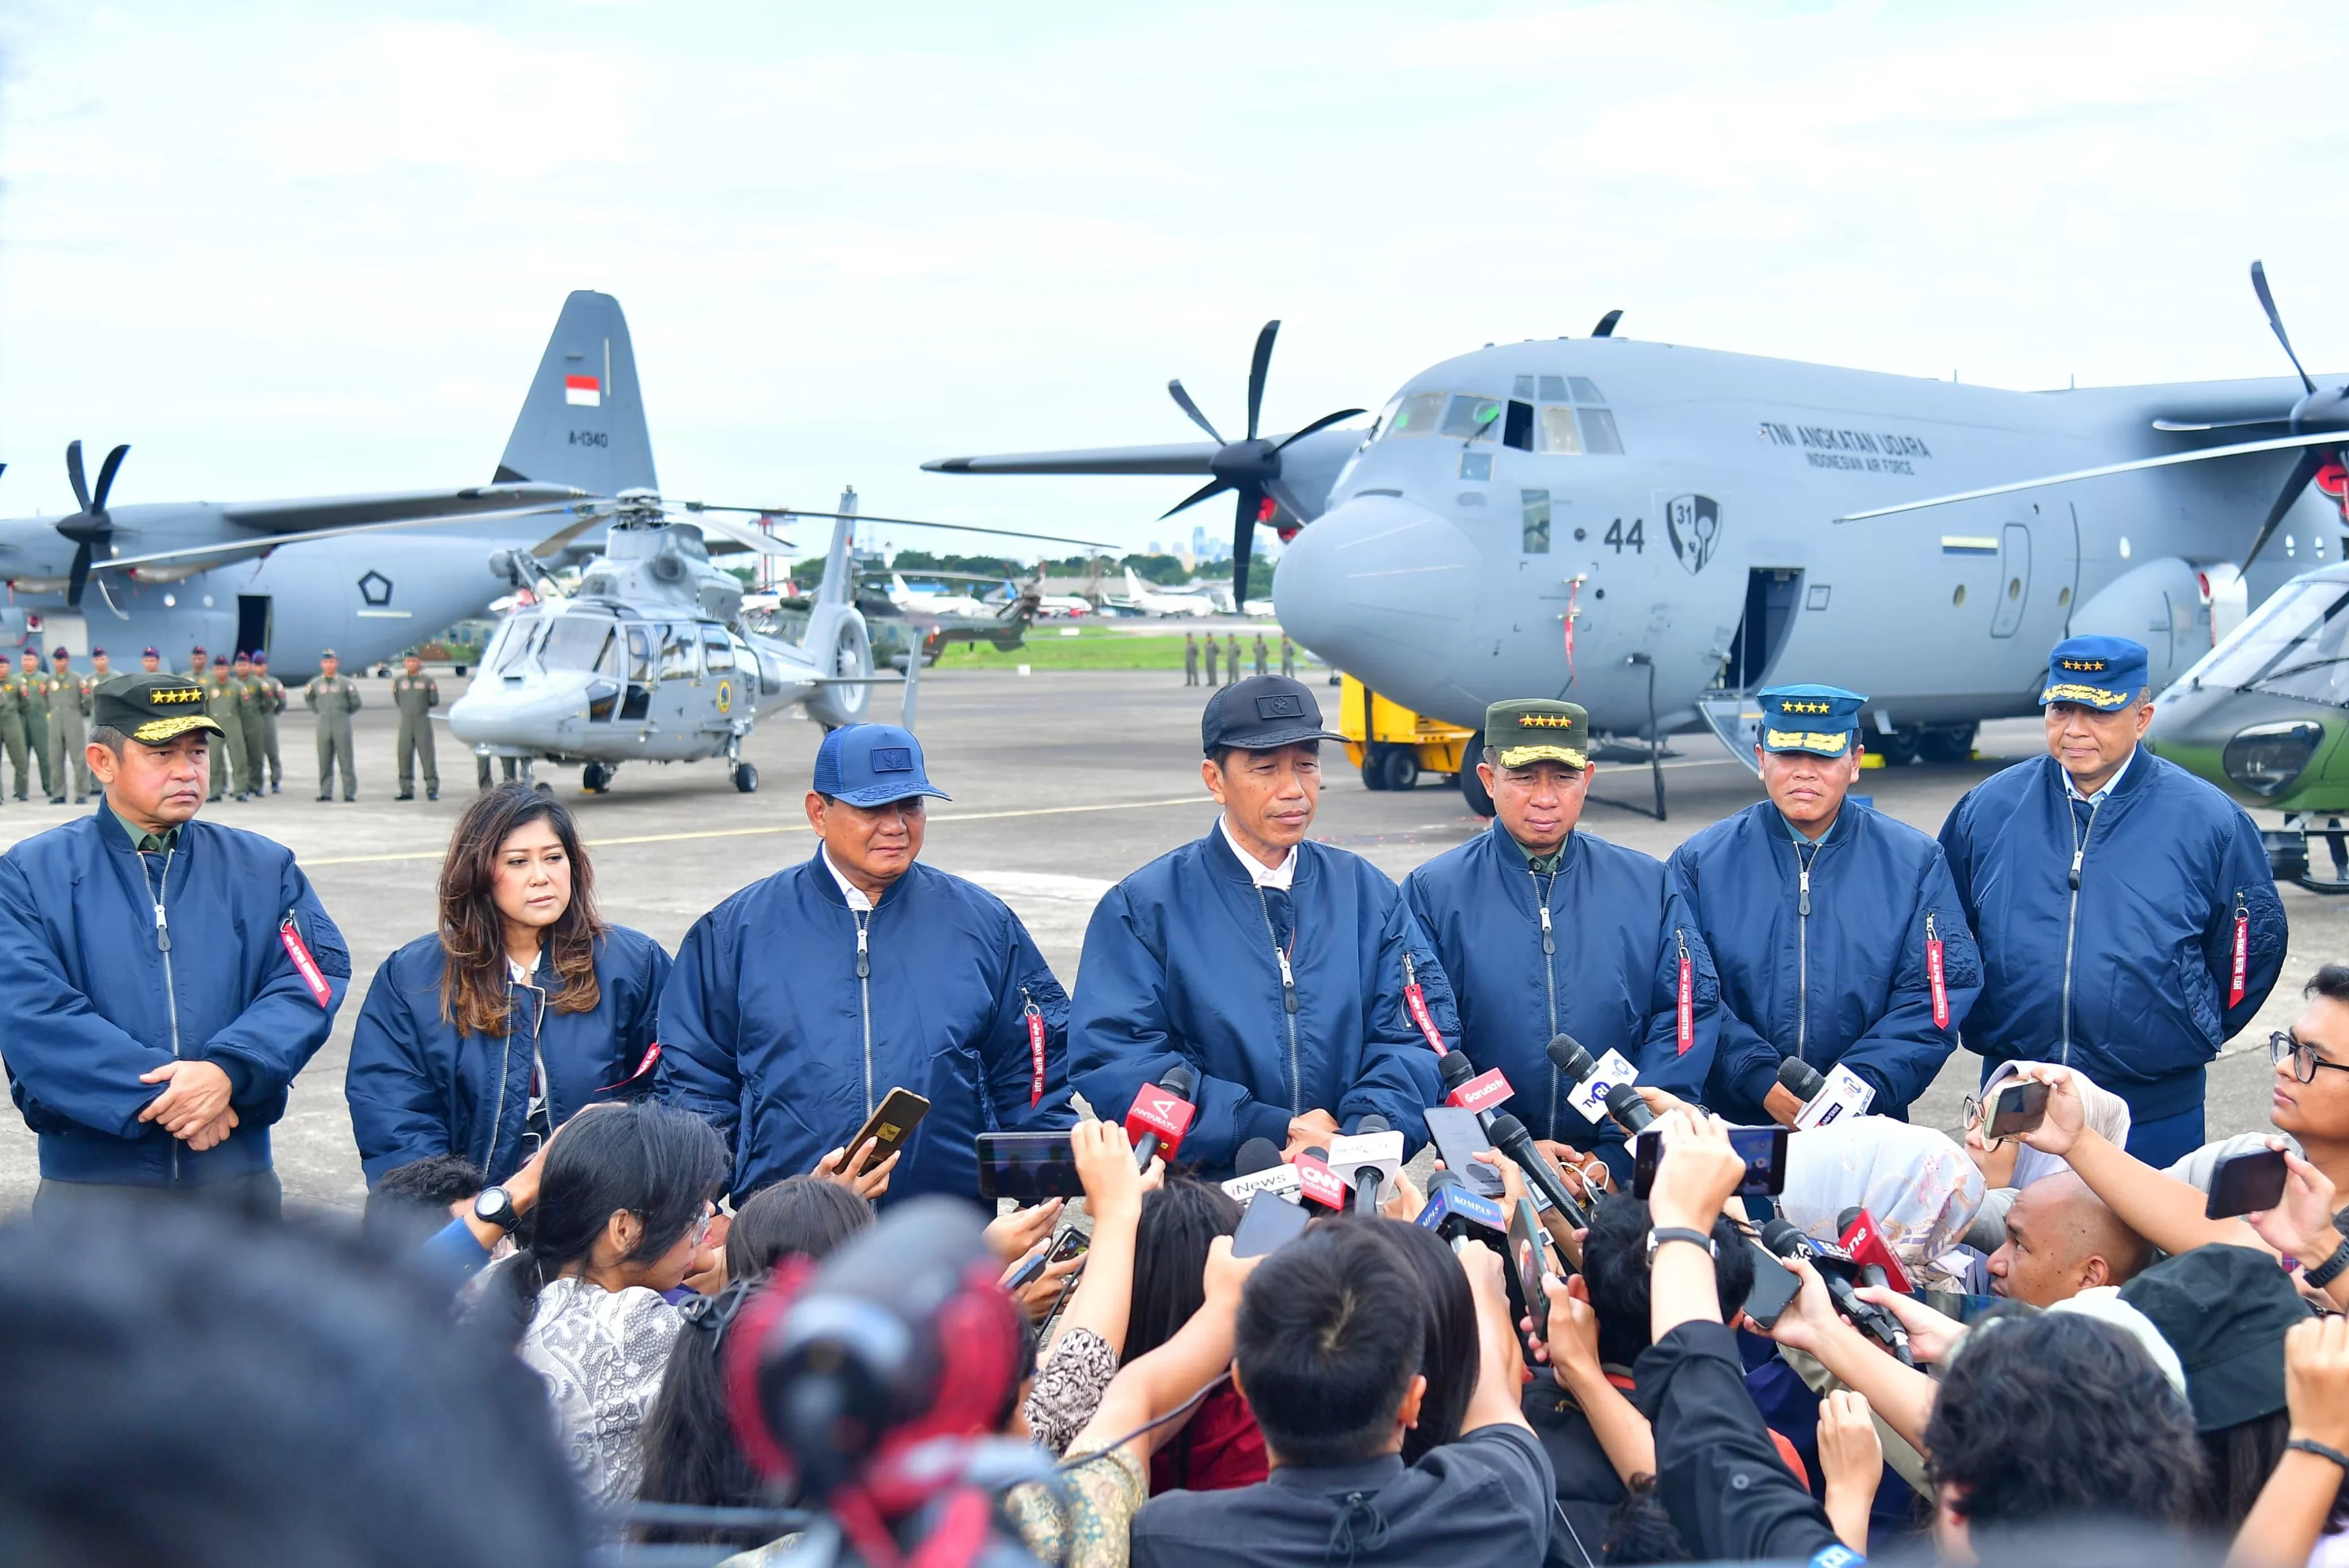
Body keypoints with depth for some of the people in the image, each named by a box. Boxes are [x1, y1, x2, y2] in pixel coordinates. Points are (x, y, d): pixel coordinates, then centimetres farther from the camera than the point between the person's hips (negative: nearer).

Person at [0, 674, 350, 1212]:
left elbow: (314, 977, -4)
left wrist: (229, 1070, -21)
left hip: (238, 1179, 2)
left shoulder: (264, 869, 9)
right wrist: (155, 1092, -19)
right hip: (91, 1174, -2)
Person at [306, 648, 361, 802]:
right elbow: (308, 698, 25)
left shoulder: (346, 683, -1)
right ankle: (325, 792, 9)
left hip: (342, 725, -3)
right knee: (324, 761, 4)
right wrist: (318, 710, 18)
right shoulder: (315, 683, 8)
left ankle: (350, 793, -1)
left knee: (346, 760, -3)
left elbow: (355, 704, 4)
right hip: (323, 725, 3)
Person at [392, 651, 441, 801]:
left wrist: (433, 691, -2)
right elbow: (398, 701, 18)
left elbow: (435, 702, 5)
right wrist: (394, 690, 10)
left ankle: (432, 790, -2)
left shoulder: (427, 680, 0)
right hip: (406, 722, 3)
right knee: (405, 756, 2)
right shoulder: (399, 680, 9)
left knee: (427, 755, -6)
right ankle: (407, 790, 9)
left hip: (423, 721, -3)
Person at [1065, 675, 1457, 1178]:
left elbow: (1419, 1037, 8)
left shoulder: (1368, 894, 14)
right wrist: (1273, 1131, -10)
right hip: (1206, 1195, -3)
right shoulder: (1145, 906, 4)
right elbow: (1109, 1064, -5)